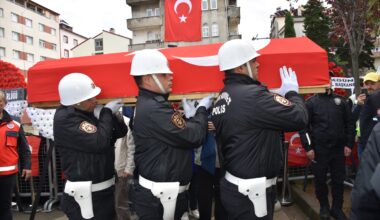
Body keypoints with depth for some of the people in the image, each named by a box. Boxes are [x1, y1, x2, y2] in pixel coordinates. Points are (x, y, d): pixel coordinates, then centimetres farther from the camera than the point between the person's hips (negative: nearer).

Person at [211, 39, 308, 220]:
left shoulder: (221, 99, 5)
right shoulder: (252, 95, -23)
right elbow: (299, 118, -21)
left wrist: (275, 97, 9)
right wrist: (292, 92, -2)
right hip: (251, 192, -9)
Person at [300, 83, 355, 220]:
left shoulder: (341, 100, 7)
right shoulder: (311, 102, -3)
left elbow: (349, 124, 9)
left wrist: (349, 144, 2)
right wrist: (308, 147, -10)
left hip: (339, 148, 3)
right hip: (319, 149, -2)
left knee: (338, 179, 10)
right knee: (320, 179, 9)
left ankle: (337, 208, 27)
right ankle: (324, 206, 28)